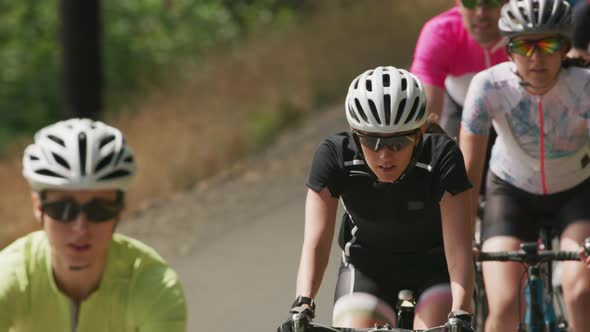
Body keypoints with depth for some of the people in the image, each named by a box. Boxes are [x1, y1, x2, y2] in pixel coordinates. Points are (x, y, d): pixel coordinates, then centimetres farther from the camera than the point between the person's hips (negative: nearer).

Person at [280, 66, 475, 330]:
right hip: (366, 267, 1)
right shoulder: (334, 156, -26)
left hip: (433, 266, -1)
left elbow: (458, 246, -36)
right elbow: (315, 241, -31)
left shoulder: (441, 157, -30)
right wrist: (302, 306, -47)